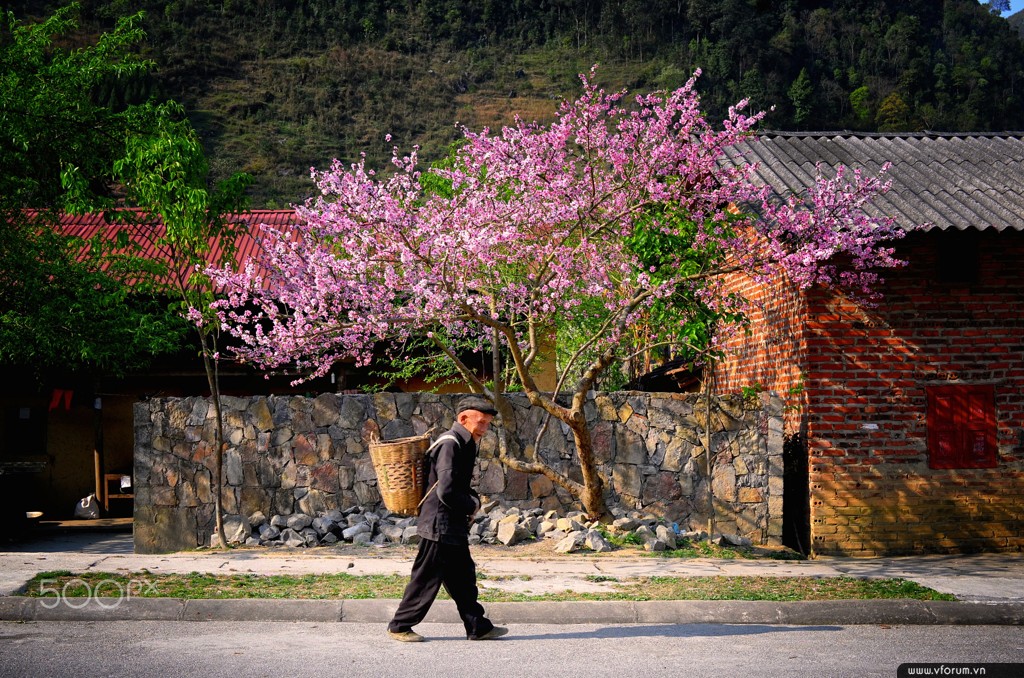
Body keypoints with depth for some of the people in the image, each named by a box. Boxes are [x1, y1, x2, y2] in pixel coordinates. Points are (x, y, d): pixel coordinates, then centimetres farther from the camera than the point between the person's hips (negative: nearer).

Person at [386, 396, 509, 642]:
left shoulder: (465, 444, 13)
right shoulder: (449, 444, -19)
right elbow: (446, 492, -26)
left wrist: (472, 497, 2)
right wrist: (473, 504, -10)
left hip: (454, 526, 10)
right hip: (440, 525, -10)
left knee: (463, 577, 13)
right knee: (426, 578, -1)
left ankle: (478, 627, 19)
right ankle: (400, 626, 11)